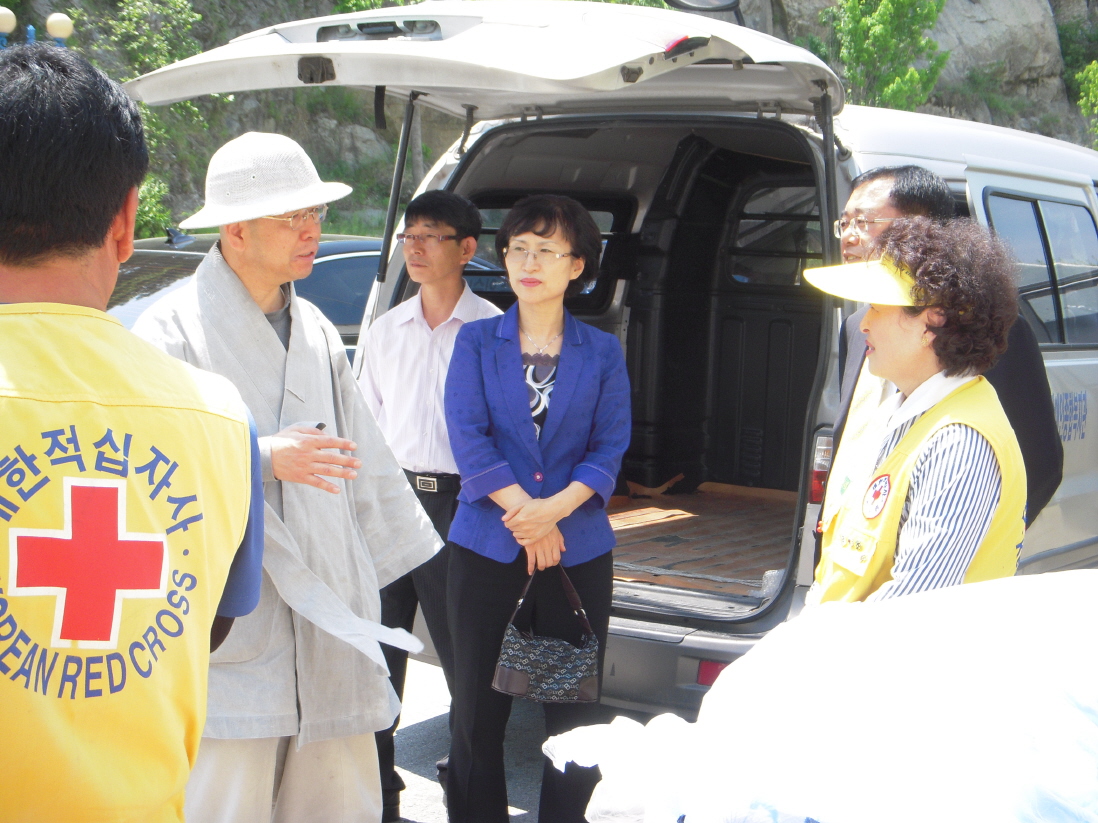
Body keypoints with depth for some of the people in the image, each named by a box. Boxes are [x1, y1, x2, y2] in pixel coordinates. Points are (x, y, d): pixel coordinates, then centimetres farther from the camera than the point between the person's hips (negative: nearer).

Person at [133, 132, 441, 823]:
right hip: (231, 633, -6)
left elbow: (365, 461, 23)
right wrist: (263, 457, -21)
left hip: (330, 622, 7)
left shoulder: (315, 331, 17)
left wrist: (429, 573, 24)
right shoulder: (172, 331, -6)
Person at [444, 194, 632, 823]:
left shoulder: (603, 352, 7)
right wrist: (524, 515, -13)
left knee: (575, 708, 4)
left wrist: (557, 506, -16)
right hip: (486, 545, 0)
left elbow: (611, 447, 0)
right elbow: (467, 435, -4)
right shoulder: (477, 341, 6)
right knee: (479, 705, 5)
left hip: (580, 548, 0)